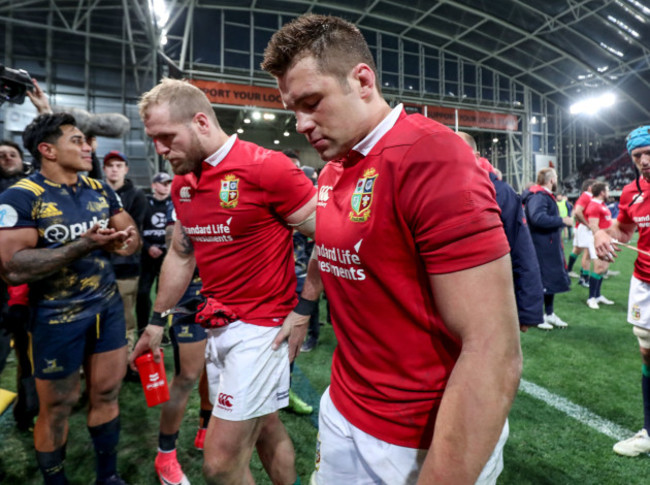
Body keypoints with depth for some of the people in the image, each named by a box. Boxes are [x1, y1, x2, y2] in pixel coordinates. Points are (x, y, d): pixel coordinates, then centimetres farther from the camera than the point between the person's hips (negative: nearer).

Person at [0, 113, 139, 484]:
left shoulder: (100, 190, 5)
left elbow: (133, 233, 10)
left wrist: (125, 241, -14)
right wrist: (84, 245, -27)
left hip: (108, 307, 5)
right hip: (58, 317, -5)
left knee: (107, 395, 14)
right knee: (57, 408, 11)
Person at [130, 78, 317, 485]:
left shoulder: (267, 168, -15)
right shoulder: (182, 183, 9)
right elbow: (180, 255, 18)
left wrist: (303, 310, -13)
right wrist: (156, 322, 20)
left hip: (260, 326, -7)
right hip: (217, 325, 7)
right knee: (266, 432, 21)